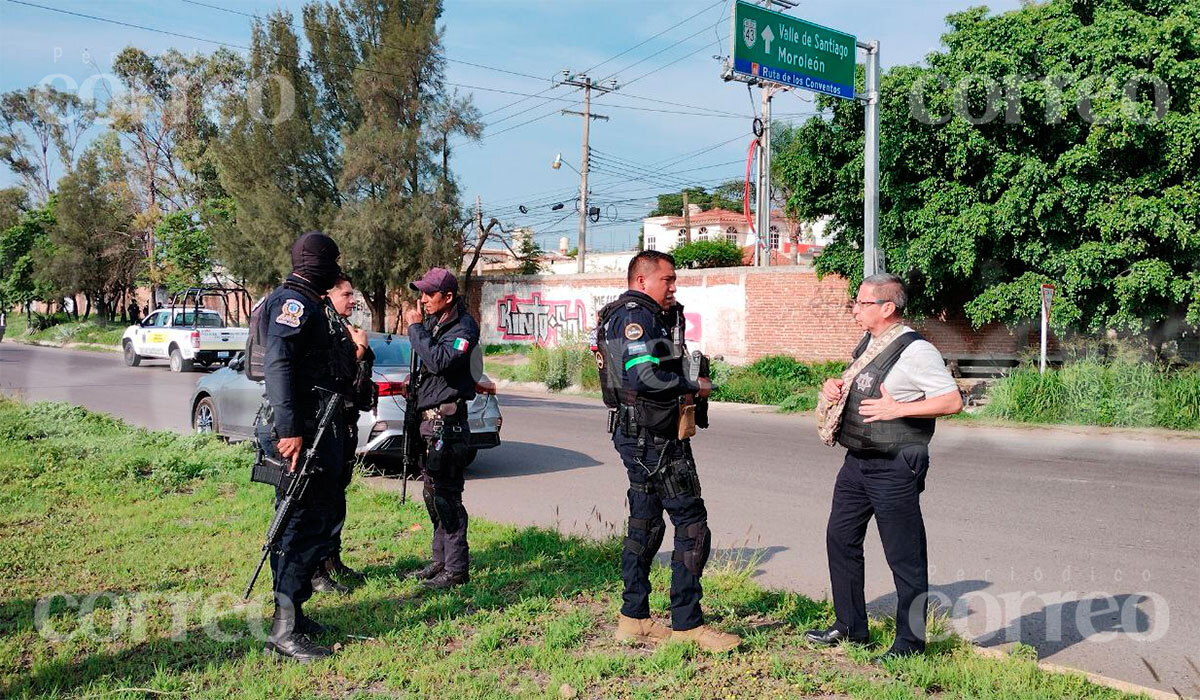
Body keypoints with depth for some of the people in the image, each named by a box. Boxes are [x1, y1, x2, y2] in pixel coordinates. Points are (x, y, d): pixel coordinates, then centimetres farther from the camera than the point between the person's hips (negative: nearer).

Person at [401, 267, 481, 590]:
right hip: (429, 419, 10)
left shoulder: (464, 327, -12)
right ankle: (440, 560, 27)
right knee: (433, 493, 16)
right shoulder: (434, 323, 15)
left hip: (447, 422, -10)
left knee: (446, 496, -8)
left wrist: (416, 328, -18)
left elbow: (439, 361, -27)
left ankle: (456, 569, -1)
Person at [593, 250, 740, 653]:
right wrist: (693, 387, -14)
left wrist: (671, 319, 10)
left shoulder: (622, 315, 19)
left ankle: (634, 619, 22)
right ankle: (686, 625, 0)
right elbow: (644, 376, -26)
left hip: (637, 436, 11)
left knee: (645, 524, 15)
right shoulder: (636, 316, -14)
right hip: (653, 438, -11)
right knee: (692, 526, -6)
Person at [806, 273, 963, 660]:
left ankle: (910, 642, 15)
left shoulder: (915, 350, -16)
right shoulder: (867, 344, 12)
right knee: (840, 537, 16)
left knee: (904, 555, 1)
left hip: (894, 467, -10)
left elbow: (953, 400, -20)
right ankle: (850, 627, 30)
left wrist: (898, 409, -25)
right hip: (857, 461, 10)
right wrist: (834, 387, 6)